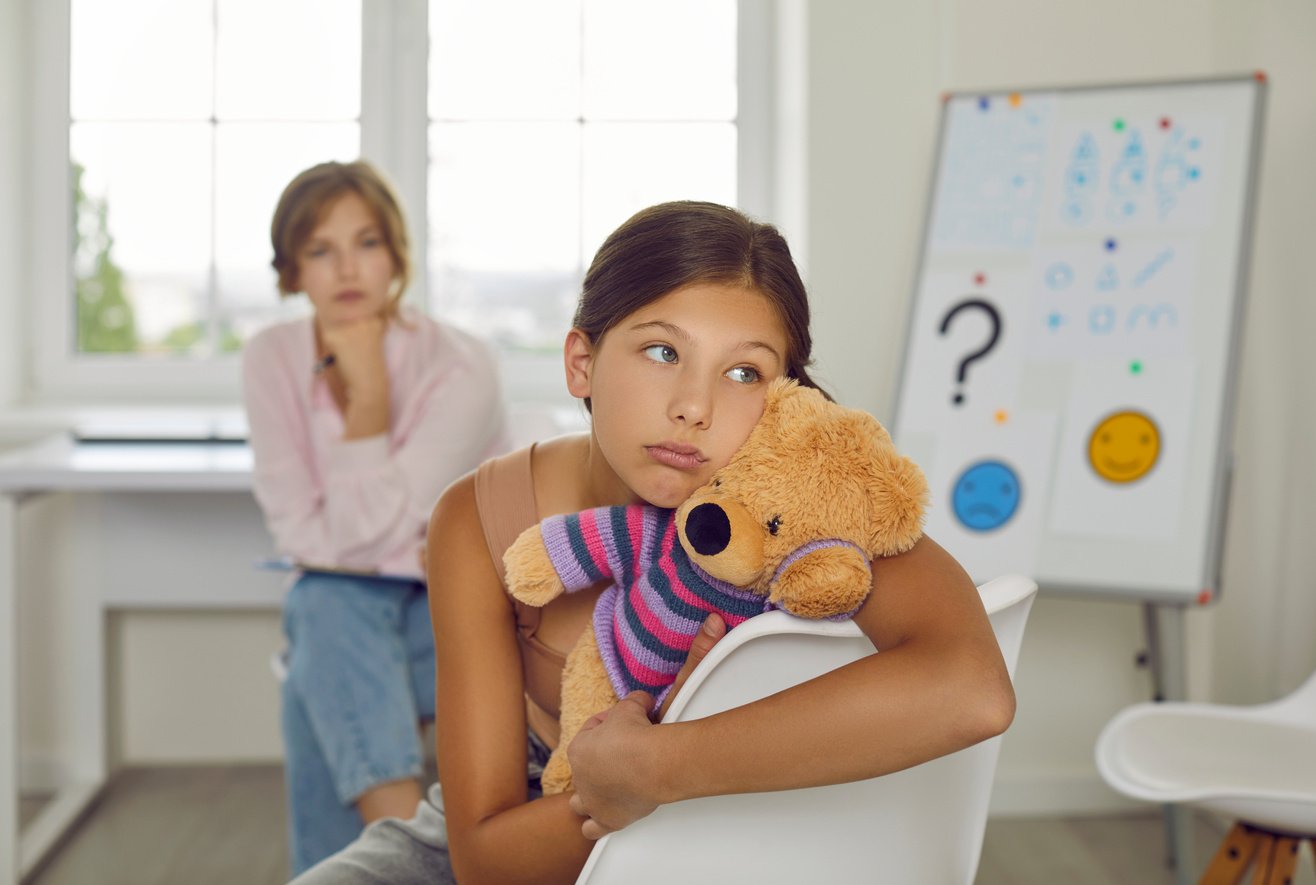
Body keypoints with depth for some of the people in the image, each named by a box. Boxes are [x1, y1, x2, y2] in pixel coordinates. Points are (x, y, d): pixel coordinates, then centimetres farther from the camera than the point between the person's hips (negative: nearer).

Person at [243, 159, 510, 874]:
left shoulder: (459, 366, -17)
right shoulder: (272, 358, -4)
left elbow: (368, 531, -21)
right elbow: (296, 528, -5)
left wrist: (369, 388, -23)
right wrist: (413, 545, -15)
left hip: (459, 601, -3)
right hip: (341, 602, 3)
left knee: (318, 690, -32)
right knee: (330, 613, -33)